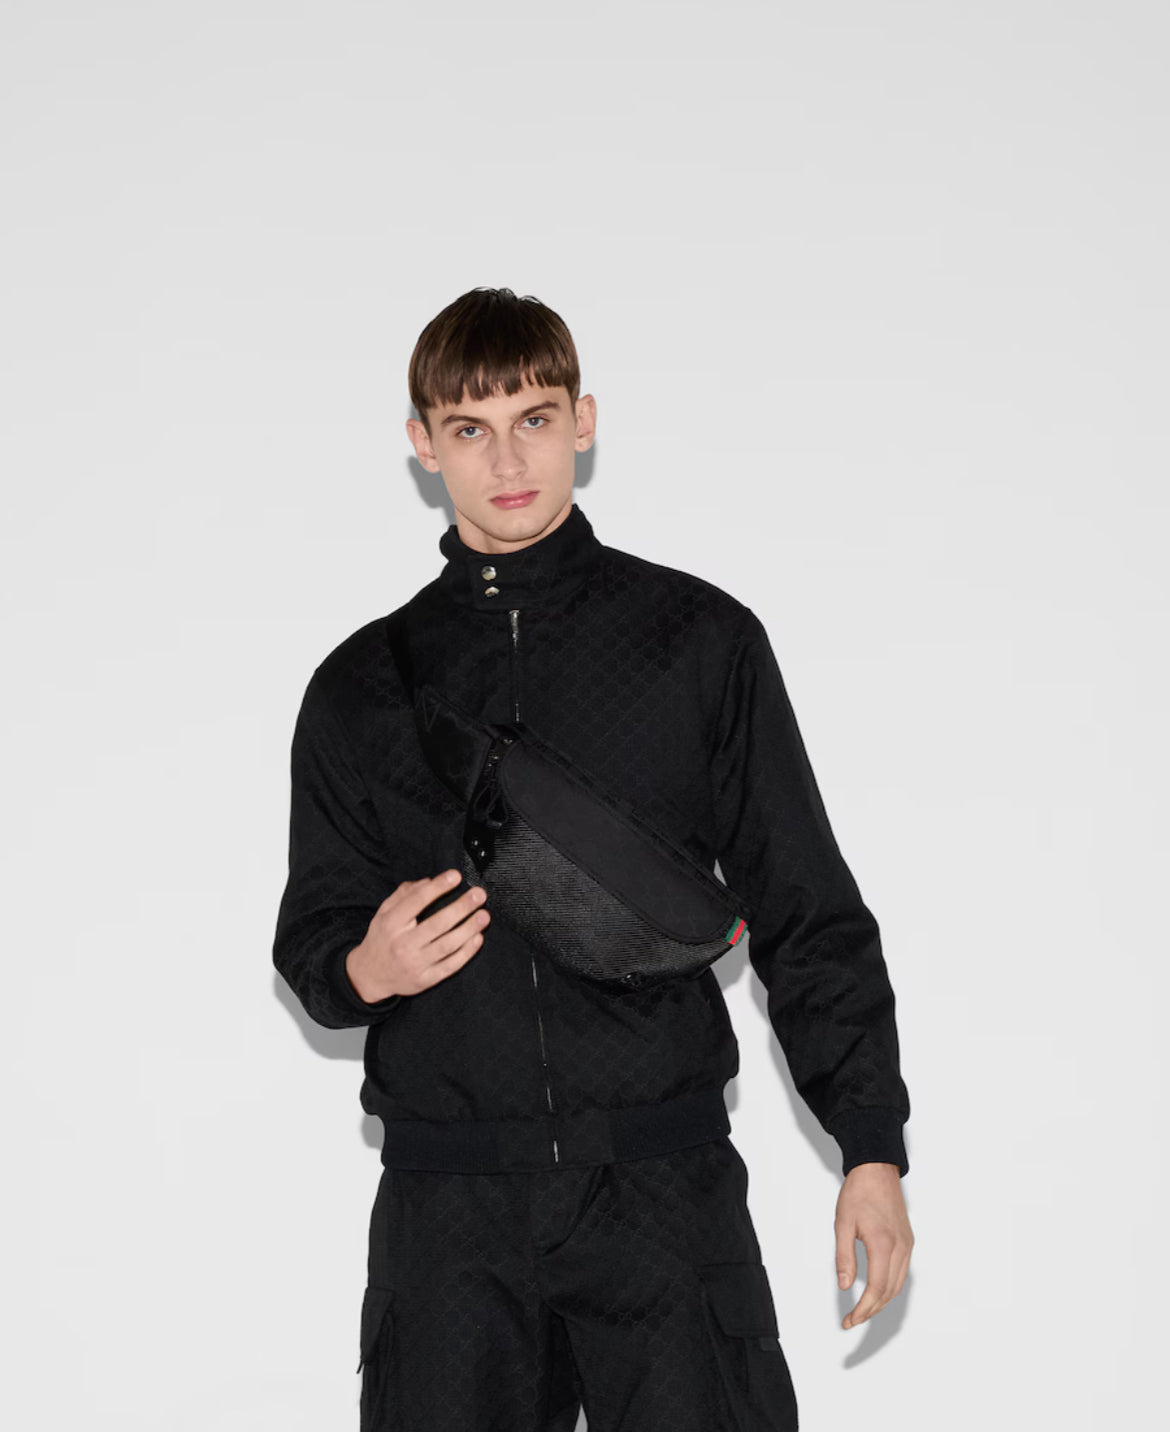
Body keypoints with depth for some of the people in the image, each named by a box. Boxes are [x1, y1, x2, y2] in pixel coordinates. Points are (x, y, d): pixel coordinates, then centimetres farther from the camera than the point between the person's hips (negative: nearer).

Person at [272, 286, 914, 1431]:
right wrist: (366, 969, -8)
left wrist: (871, 1148, 2)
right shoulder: (362, 686, 10)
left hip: (664, 1178, -1)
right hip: (450, 1201, 1)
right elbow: (312, 936, 16)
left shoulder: (702, 640, 5)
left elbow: (806, 910, 7)